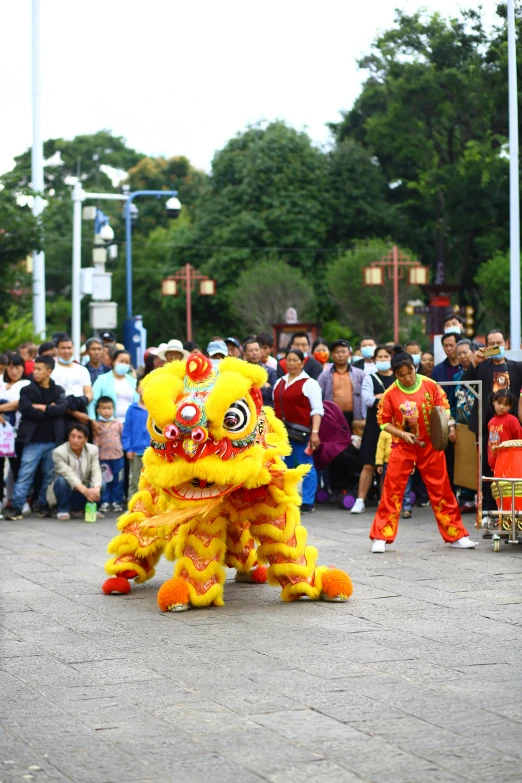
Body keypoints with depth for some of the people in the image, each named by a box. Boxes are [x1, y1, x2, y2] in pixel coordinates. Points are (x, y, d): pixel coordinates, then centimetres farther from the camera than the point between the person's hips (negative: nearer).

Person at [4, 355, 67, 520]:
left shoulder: (58, 391, 10)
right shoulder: (27, 390, 4)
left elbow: (62, 408, -8)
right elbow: (27, 410, -12)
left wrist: (42, 407, -11)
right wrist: (50, 411, -9)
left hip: (54, 441, 2)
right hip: (33, 441, -2)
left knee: (50, 475, 6)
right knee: (24, 475, -5)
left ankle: (43, 505, 17)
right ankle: (16, 507, -4)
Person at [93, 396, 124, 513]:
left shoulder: (118, 424, 5)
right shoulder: (97, 425, 1)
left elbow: (123, 437, 11)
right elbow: (96, 441, 2)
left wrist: (124, 449, 6)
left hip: (118, 456, 1)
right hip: (103, 458, -1)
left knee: (118, 481, 5)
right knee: (105, 481, 2)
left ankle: (116, 501, 13)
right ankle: (105, 502, 9)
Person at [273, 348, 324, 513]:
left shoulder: (309, 383, -1)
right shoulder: (279, 383, 18)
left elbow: (317, 410, -7)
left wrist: (315, 432, -17)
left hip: (301, 431, -6)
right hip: (281, 431, 6)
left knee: (305, 465, -4)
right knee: (285, 467, 10)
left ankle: (307, 502, -1)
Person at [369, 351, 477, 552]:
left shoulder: (430, 385, -8)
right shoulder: (391, 393, -9)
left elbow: (444, 407, 1)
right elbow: (384, 422, -2)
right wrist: (402, 434, -16)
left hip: (430, 445, 1)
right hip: (403, 447, -1)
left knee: (441, 490, 7)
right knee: (392, 490, -3)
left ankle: (456, 536, 16)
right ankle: (381, 537, 3)